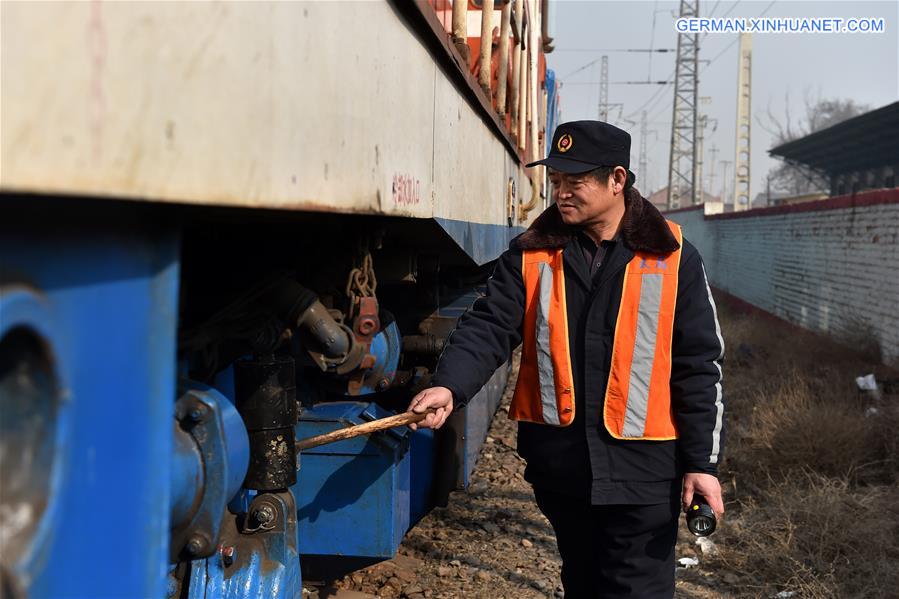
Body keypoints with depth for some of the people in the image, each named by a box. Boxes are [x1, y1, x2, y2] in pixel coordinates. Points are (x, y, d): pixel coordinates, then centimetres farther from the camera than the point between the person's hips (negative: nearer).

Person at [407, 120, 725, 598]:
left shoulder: (671, 257, -4)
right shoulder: (532, 254, 2)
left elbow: (697, 366, -3)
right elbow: (489, 328, -7)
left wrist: (702, 461, -6)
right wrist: (450, 385, -27)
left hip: (641, 466, -3)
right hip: (559, 460, 3)